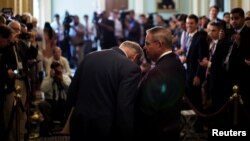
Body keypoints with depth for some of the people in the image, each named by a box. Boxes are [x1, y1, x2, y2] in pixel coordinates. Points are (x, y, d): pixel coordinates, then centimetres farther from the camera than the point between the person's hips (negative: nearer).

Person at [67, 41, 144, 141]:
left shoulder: (90, 57, 7)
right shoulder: (130, 68, -11)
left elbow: (71, 94, 10)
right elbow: (125, 109, -19)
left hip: (79, 124, 6)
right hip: (107, 130, -5)